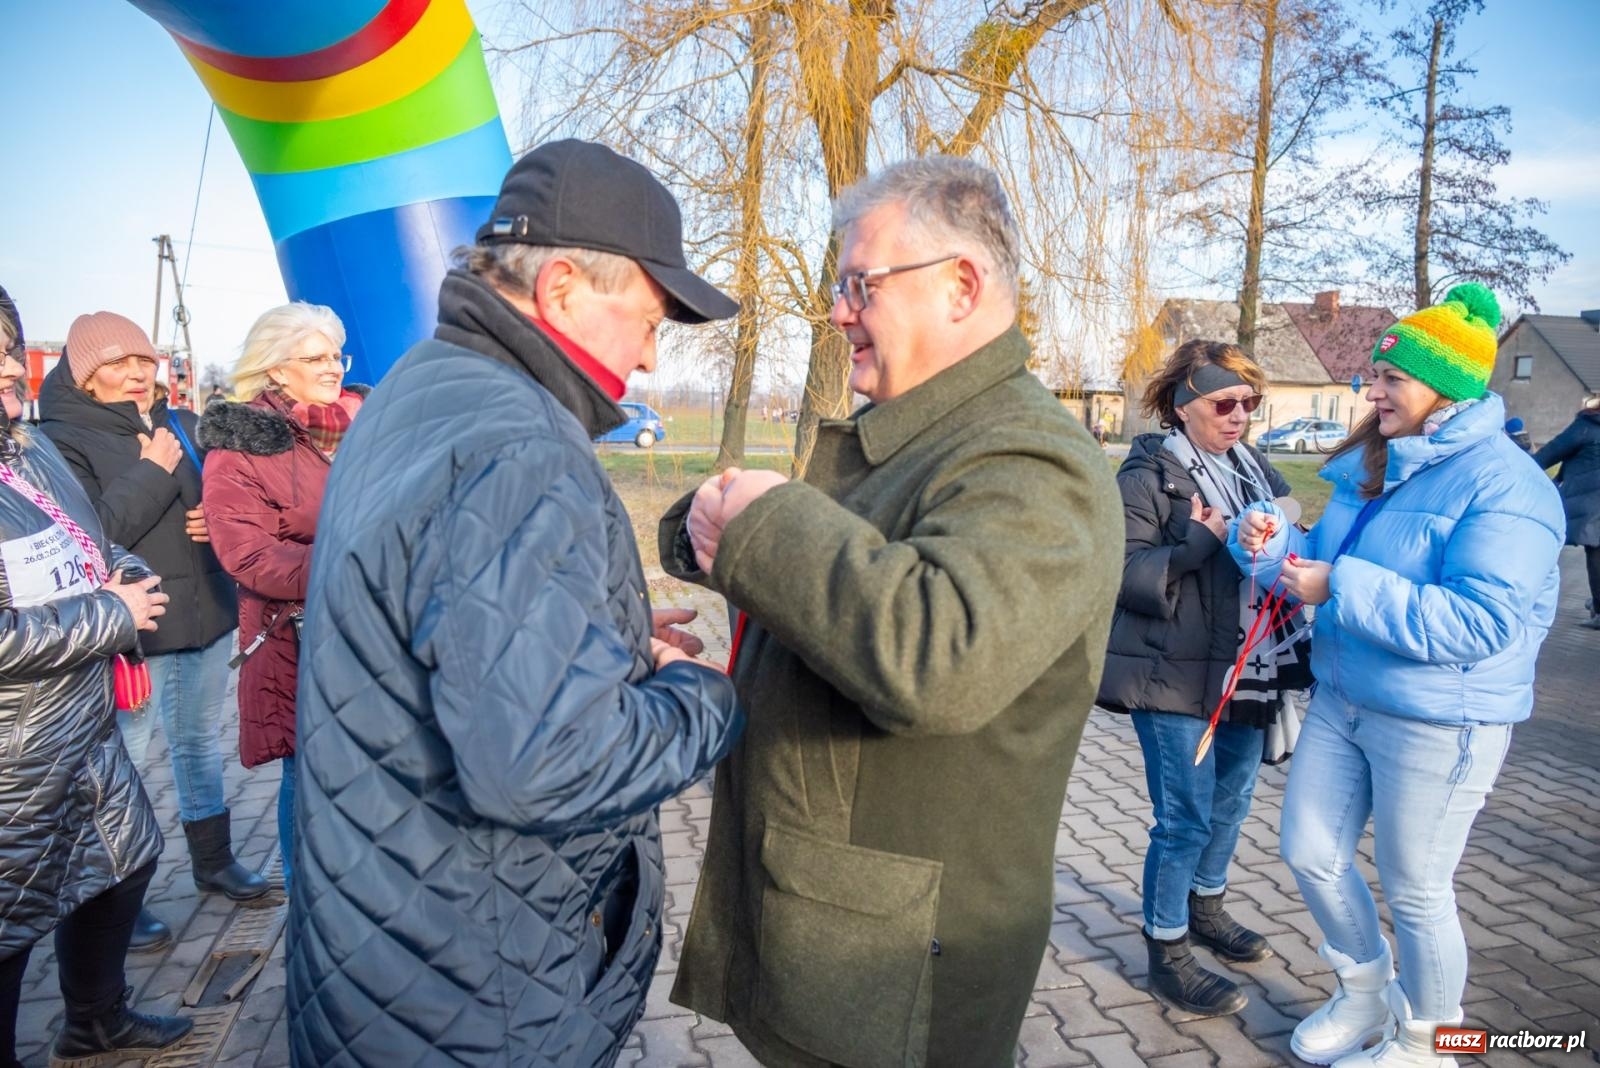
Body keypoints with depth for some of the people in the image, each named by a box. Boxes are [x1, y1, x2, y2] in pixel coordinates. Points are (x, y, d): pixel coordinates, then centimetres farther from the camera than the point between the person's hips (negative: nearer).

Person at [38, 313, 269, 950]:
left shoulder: (183, 426, 9)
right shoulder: (65, 443, -8)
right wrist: (152, 472, -19)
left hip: (206, 616, 6)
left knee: (201, 741, 19)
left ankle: (213, 860, 35)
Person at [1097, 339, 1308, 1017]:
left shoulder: (1254, 469, 11)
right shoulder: (1148, 474, -11)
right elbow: (1125, 572, -19)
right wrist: (1205, 542, -26)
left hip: (1244, 672, 8)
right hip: (1176, 678, -8)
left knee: (1232, 799, 21)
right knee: (1186, 818, 0)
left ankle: (1206, 907, 43)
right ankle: (1167, 953, 17)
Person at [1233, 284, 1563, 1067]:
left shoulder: (1501, 484, -19)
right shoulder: (1373, 463, 5)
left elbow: (1481, 621, -28)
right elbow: (1328, 564, 11)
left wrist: (1339, 589, -29)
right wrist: (1274, 544, -10)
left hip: (1438, 722, -8)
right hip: (1343, 696, 8)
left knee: (1413, 890, 9)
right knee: (1310, 852, 16)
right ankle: (1365, 994, 41)